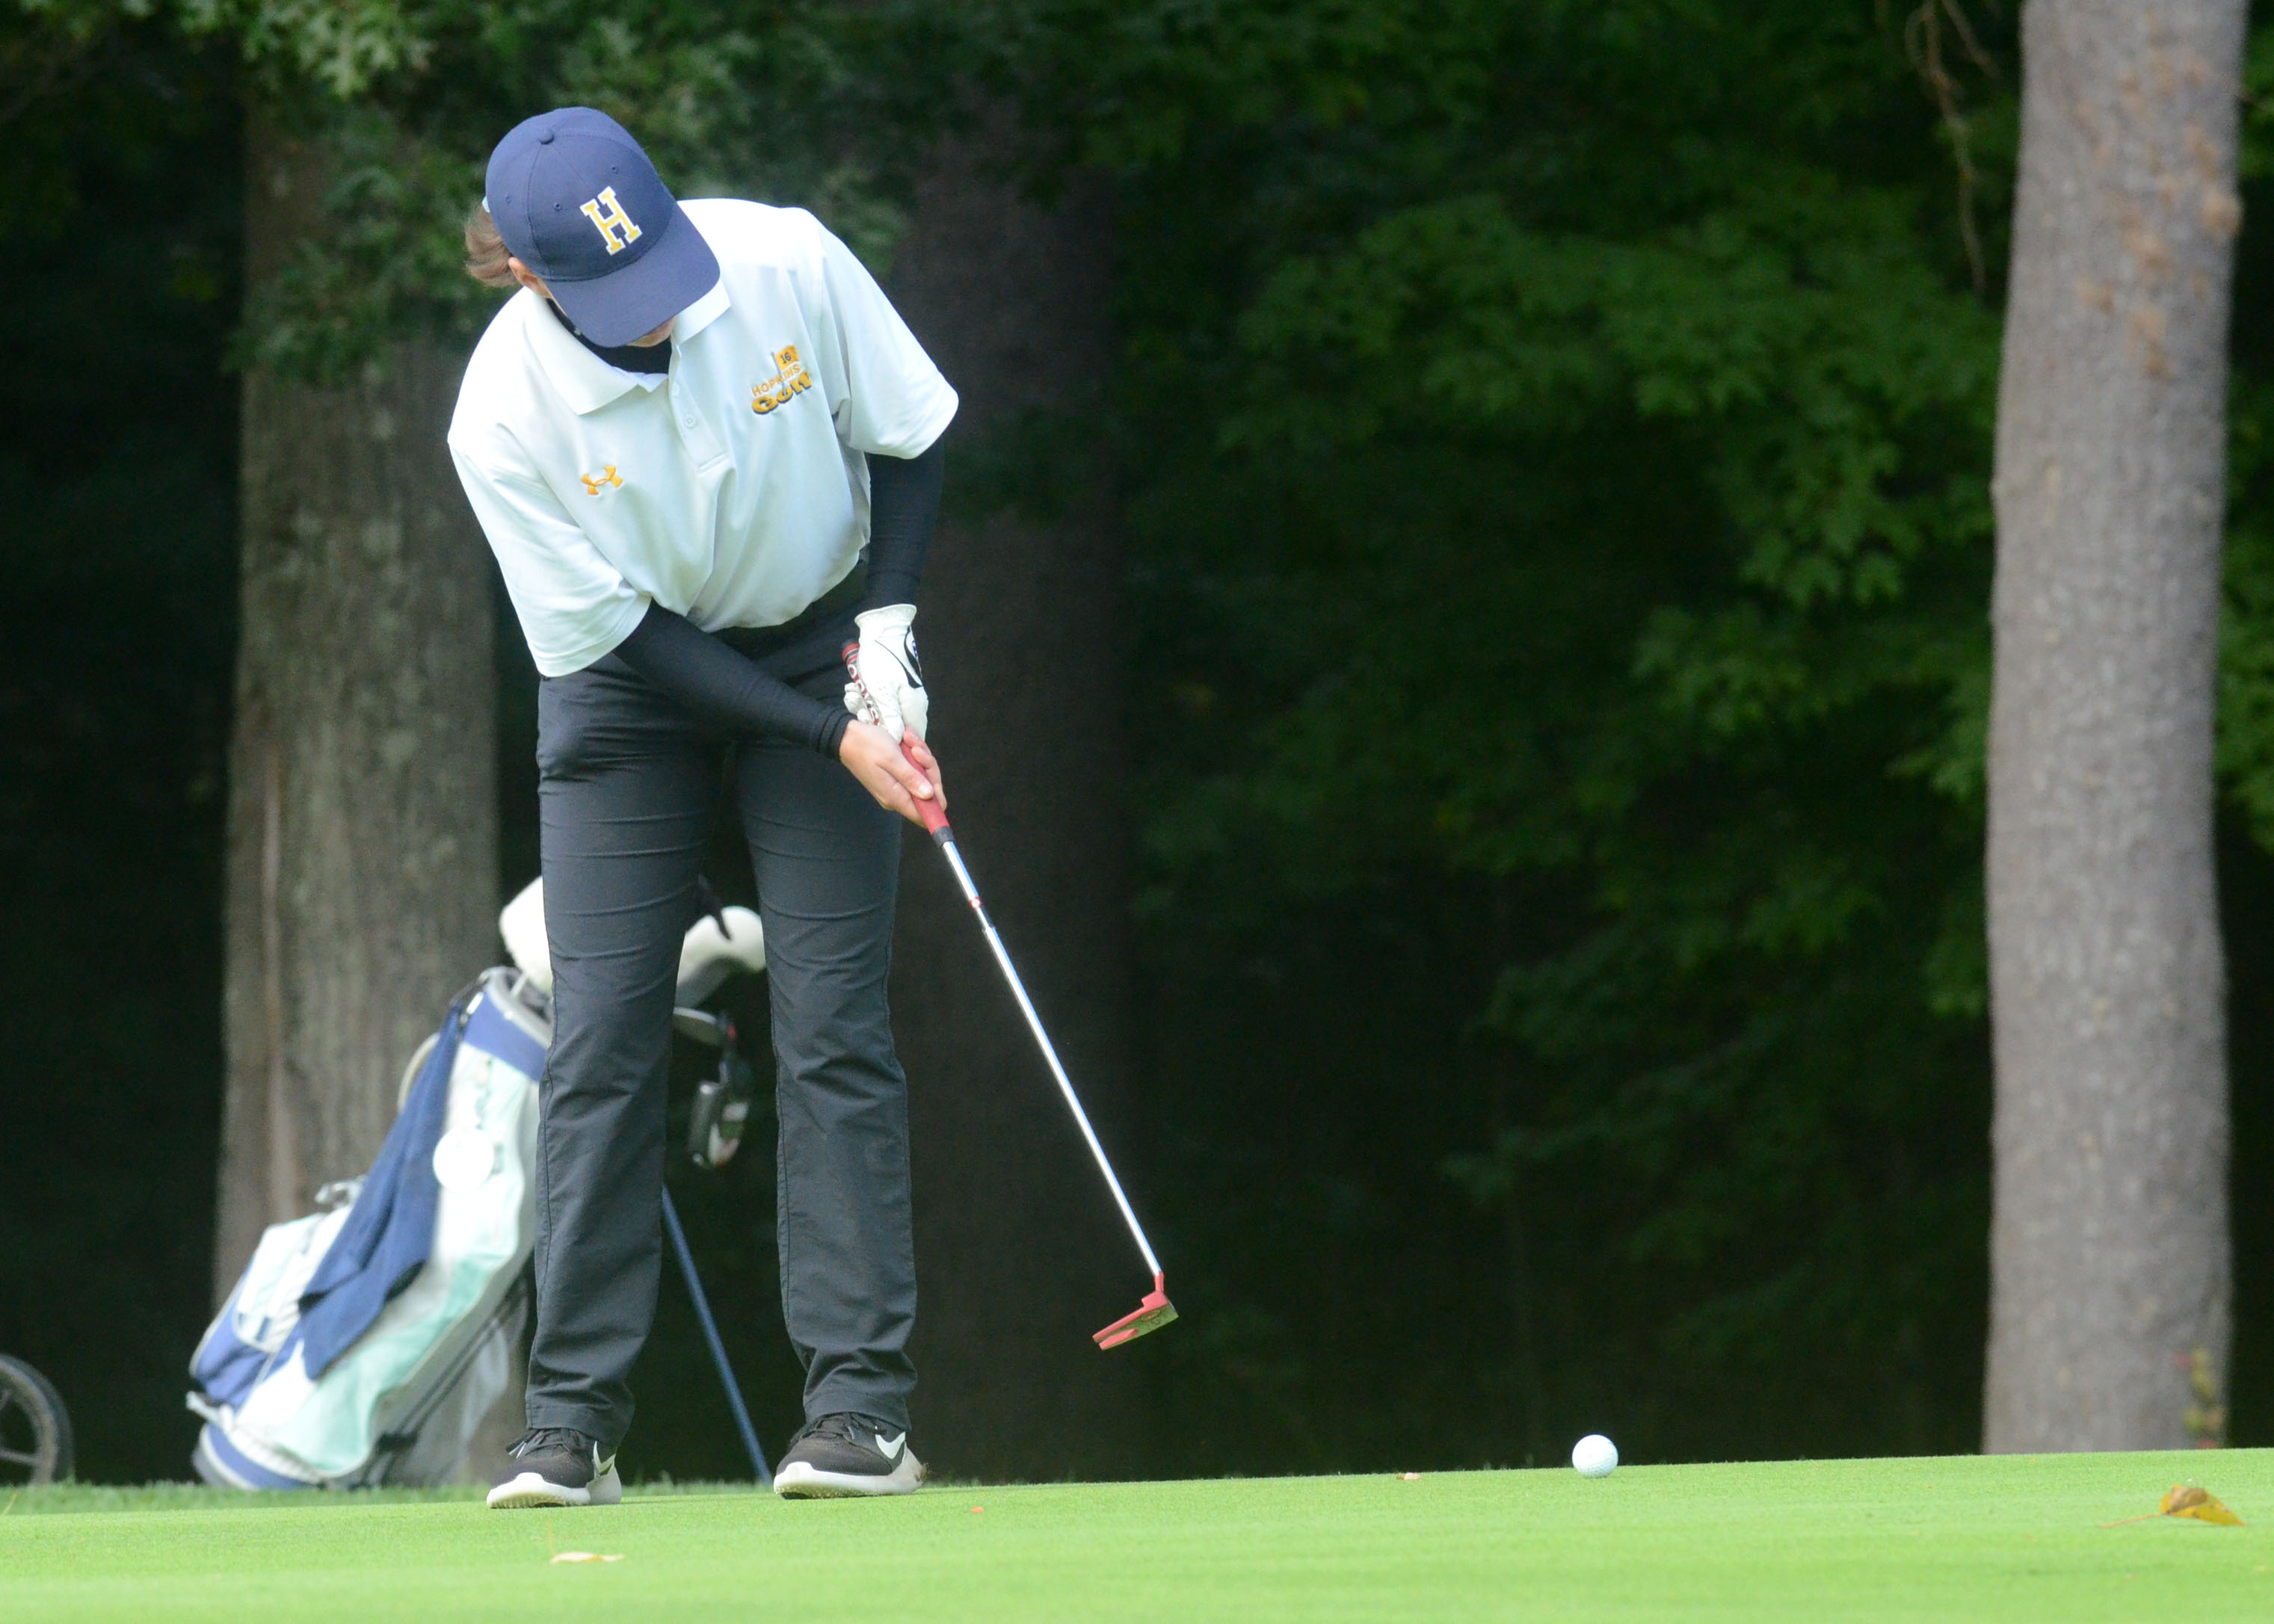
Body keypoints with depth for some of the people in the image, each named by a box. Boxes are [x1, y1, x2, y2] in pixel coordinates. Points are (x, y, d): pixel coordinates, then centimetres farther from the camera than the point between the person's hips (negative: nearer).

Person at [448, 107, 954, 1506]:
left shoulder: (788, 262, -24)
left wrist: (887, 634, -16)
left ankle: (861, 1399, -4)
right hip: (631, 681, -1)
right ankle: (574, 1421, -1)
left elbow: (909, 439, -6)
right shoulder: (505, 413, -27)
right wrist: (832, 739, -23)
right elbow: (618, 635, -19)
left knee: (835, 1024, -6)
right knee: (603, 1035, -6)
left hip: (818, 641, 1)